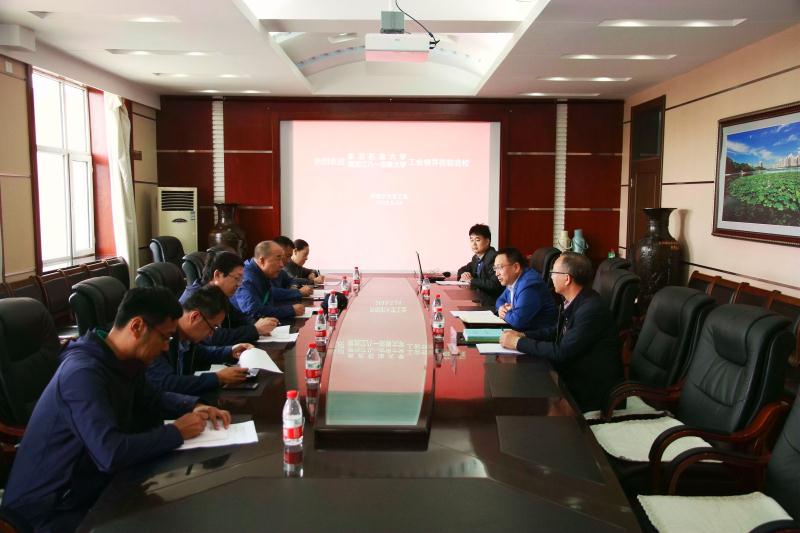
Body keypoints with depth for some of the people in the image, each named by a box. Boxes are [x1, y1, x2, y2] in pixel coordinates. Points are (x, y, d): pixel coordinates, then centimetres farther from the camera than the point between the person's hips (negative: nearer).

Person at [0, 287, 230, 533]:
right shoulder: (83, 372, -28)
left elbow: (149, 399, 18)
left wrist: (195, 406, 0)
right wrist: (176, 432, -22)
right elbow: (111, 454, -35)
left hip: (86, 483, 8)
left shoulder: (121, 361, 0)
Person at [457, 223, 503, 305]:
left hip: (492, 304, -7)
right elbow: (462, 270, 23)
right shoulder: (476, 258, 8)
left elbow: (495, 284, -27)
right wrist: (463, 275, -1)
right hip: (479, 299, 7)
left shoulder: (494, 257, -18)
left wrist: (472, 280, -19)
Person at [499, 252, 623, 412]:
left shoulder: (592, 310, -26)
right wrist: (523, 335, 0)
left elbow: (561, 352, -26)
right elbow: (557, 331, 15)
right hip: (573, 373, 8)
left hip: (591, 391, -8)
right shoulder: (574, 302, 1)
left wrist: (518, 343, -17)